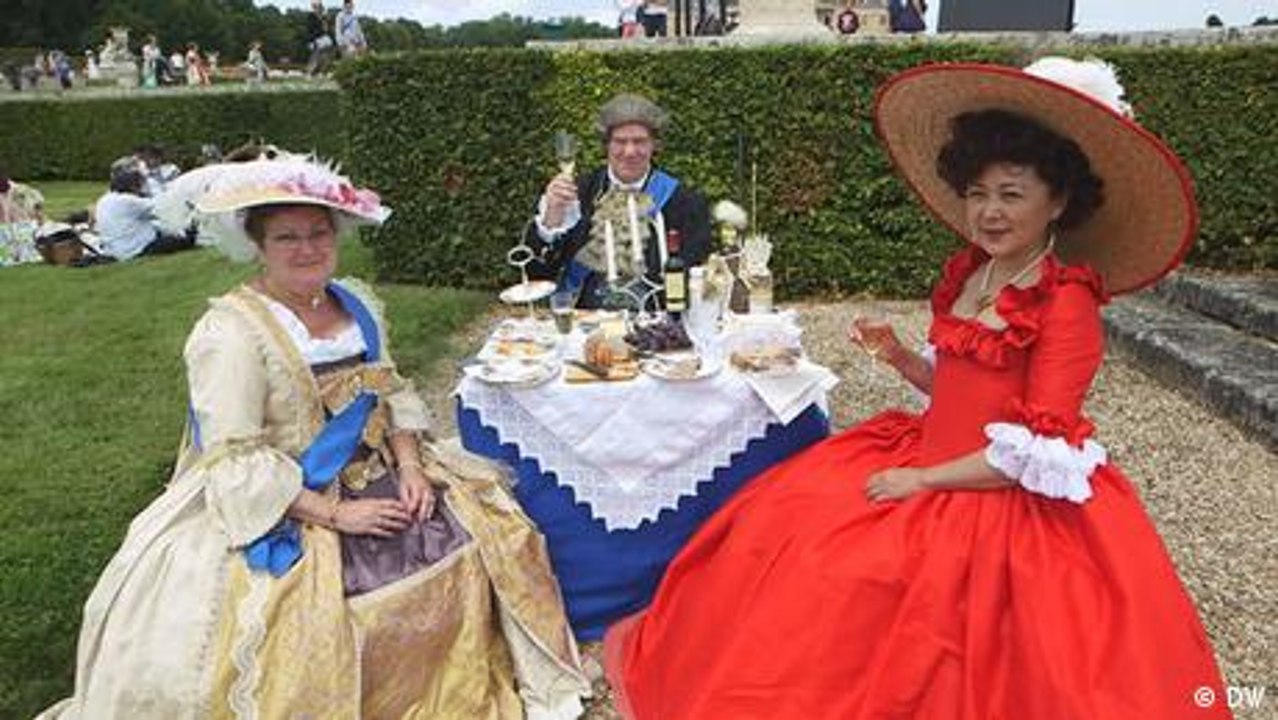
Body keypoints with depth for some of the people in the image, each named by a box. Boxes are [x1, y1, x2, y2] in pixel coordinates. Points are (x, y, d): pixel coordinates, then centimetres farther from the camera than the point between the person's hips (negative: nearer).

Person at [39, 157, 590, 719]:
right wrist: (333, 514, -21)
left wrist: (410, 465, -7)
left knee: (469, 551, -6)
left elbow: (392, 391, 10)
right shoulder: (230, 331, -15)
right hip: (279, 509, -6)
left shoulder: (356, 304, 6)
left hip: (376, 474, 6)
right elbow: (237, 462, -19)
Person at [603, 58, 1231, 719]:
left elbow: (1036, 452, -20)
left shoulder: (1066, 303, -18)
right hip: (931, 460, 8)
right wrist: (897, 355, -1)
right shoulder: (969, 273, 4)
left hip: (1007, 504, -8)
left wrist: (924, 480, -17)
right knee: (790, 516, 3)